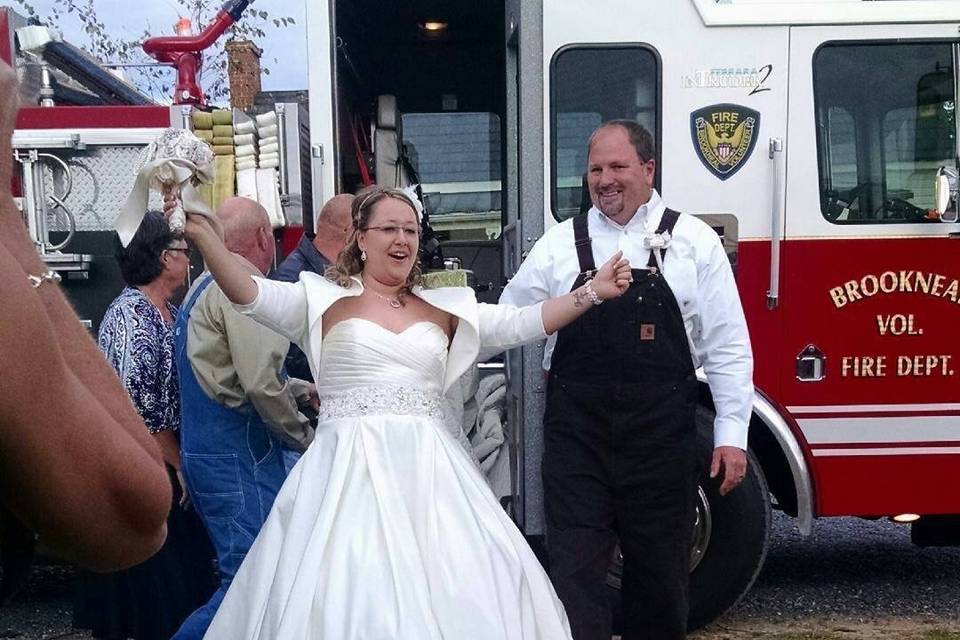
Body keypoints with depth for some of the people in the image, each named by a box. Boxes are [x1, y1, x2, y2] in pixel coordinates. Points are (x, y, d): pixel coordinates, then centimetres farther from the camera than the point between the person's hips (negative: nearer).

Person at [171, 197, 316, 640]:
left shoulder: (204, 287, 17)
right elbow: (261, 384, -20)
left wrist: (307, 389, 28)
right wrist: (305, 437, -6)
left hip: (204, 449, 10)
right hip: (237, 453, -10)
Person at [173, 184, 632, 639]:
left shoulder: (443, 309, 13)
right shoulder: (326, 301, 4)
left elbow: (521, 324, 7)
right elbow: (249, 295, -8)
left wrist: (593, 292, -3)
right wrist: (203, 235, -22)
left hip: (428, 472, 3)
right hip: (349, 471, -3)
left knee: (452, 590, 1)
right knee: (350, 593, -2)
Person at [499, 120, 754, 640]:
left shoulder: (693, 242, 2)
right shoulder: (560, 244, 5)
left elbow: (726, 345, 1)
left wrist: (731, 434, -3)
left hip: (661, 436, 0)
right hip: (576, 434, 0)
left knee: (659, 567, 13)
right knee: (574, 567, -1)